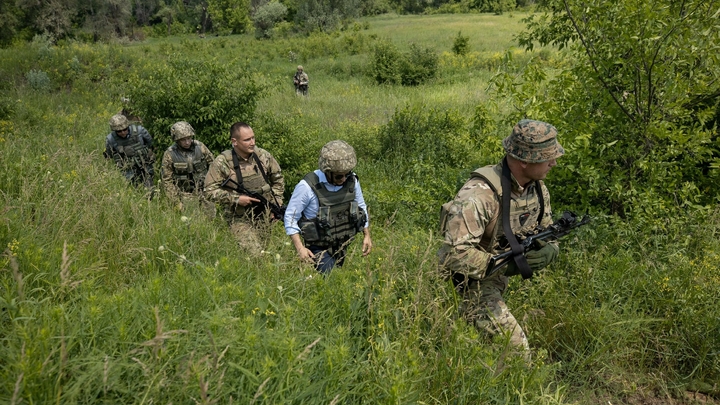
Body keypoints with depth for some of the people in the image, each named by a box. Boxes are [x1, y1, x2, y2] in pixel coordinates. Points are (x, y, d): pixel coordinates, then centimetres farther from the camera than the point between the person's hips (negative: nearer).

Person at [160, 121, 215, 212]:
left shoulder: (200, 146, -4)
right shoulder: (169, 155, -9)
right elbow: (167, 181, -4)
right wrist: (177, 202, -9)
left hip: (204, 190, 2)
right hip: (186, 196, -2)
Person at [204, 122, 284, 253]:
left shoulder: (263, 155, 3)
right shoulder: (222, 162, -9)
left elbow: (277, 178, 18)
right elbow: (210, 191, -8)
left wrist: (276, 201, 7)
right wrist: (236, 199, -16)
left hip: (267, 214, 4)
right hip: (240, 219, -4)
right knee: (255, 253, -18)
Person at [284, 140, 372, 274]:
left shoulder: (352, 180, -8)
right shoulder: (307, 187, -23)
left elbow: (361, 207, 9)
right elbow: (290, 217, -15)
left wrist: (367, 235, 9)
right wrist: (300, 248, -21)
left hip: (342, 245, 5)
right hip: (319, 248, -5)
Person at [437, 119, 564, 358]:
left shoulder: (538, 188, -3)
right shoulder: (480, 194, -30)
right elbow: (456, 253, -34)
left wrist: (549, 249, -15)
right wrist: (506, 265, -32)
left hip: (497, 280, 8)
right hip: (469, 283, -8)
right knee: (516, 351, -10)